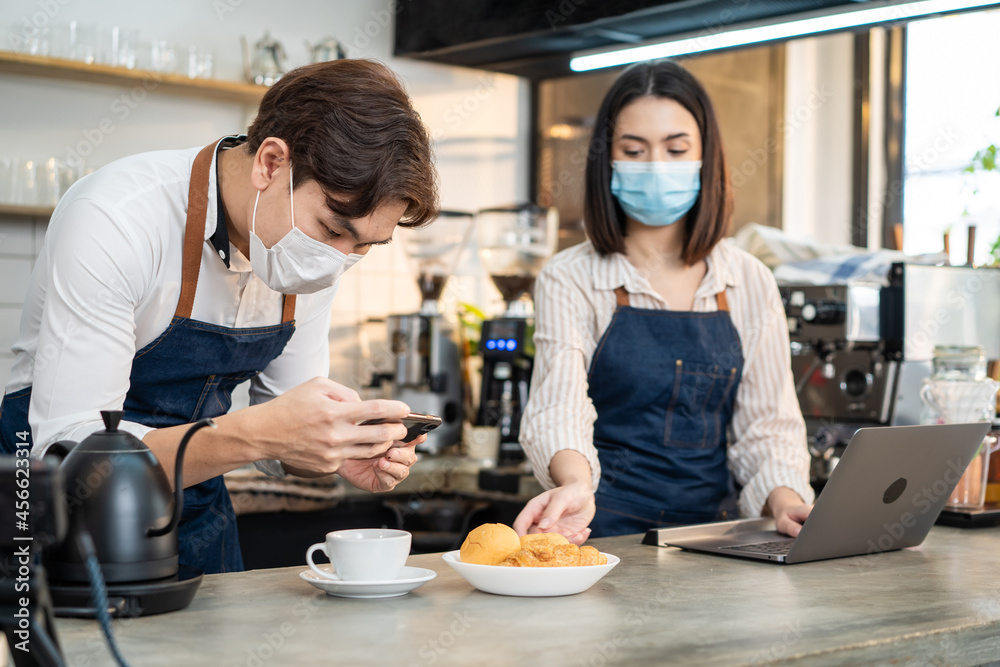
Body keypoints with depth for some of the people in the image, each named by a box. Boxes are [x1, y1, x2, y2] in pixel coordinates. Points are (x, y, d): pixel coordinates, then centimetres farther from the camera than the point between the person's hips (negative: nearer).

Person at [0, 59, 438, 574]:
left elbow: (285, 430, 6)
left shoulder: (319, 249, -5)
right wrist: (257, 434, -36)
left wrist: (341, 453, -16)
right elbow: (66, 450, -26)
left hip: (197, 522, 4)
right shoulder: (111, 220, -23)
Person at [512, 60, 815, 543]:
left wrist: (785, 499, -11)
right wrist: (576, 484, -36)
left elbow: (767, 424, 11)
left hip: (712, 527, 3)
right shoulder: (570, 281, 1)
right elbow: (558, 408, -14)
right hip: (605, 531, -3)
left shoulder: (751, 284, 11)